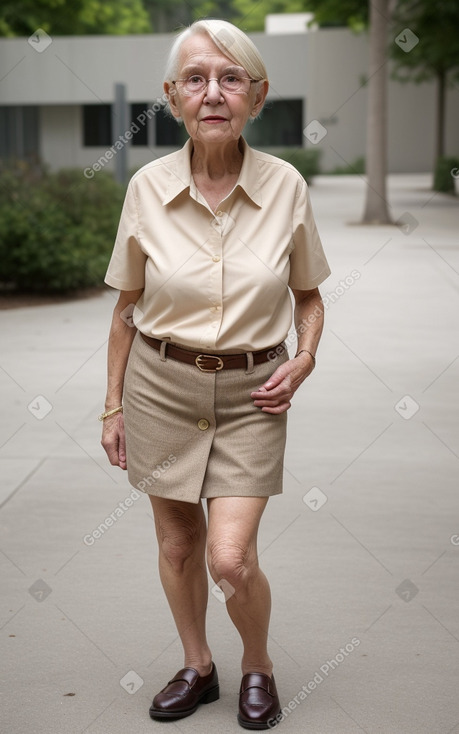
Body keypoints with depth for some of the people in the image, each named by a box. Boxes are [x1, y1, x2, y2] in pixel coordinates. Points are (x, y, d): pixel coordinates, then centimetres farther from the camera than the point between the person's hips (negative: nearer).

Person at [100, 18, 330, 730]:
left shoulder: (286, 186, -8)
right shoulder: (148, 187, -7)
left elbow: (309, 296, 7)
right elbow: (127, 305, 4)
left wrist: (304, 360, -10)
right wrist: (113, 405, 6)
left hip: (250, 392, -1)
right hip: (162, 384, 2)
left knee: (231, 558, -8)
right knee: (178, 546, 12)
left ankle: (258, 665, 21)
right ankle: (198, 667, 36)